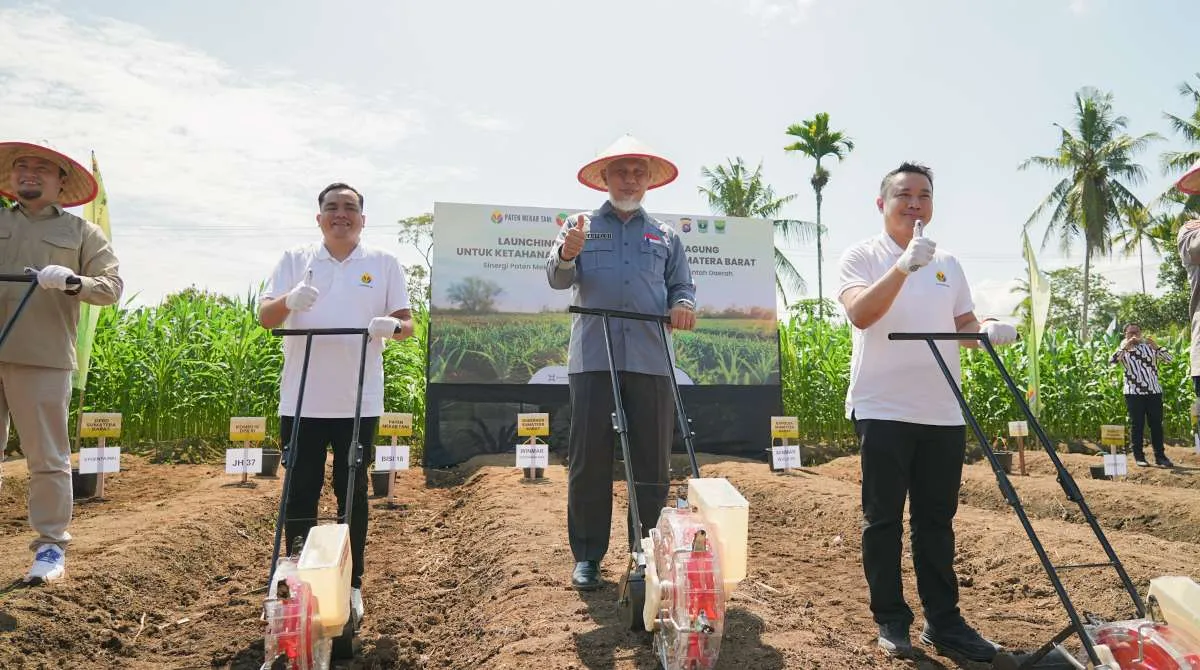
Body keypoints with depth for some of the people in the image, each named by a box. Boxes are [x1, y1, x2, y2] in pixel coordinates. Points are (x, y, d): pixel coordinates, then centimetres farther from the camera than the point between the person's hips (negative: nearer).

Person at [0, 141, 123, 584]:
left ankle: (51, 546, 8)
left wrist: (74, 282, -16)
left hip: (43, 359, -2)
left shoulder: (81, 232, 11)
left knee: (48, 458, 0)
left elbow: (112, 286, 4)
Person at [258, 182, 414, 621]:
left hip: (358, 401, 0)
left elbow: (407, 324, 4)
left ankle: (351, 585, 19)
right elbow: (265, 317, 1)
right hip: (302, 400, 1)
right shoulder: (295, 260, 7)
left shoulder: (384, 263, 5)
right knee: (300, 494, 7)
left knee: (353, 494, 8)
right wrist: (288, 301, -22)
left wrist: (392, 326, -19)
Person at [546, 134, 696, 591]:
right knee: (588, 460, 1)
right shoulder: (581, 225, 13)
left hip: (651, 360, 2)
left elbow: (682, 285, 16)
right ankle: (587, 556, 12)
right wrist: (567, 254, -23)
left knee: (653, 462, 4)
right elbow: (557, 278, 0)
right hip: (593, 358, -1)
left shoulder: (665, 236, 19)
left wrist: (684, 304, -8)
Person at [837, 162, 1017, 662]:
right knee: (884, 519, 2)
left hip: (943, 411, 5)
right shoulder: (862, 256, -1)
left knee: (936, 519, 11)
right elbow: (860, 314, -17)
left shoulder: (948, 263, 14)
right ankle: (891, 619, 14)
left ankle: (943, 620, 20)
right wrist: (904, 266, -28)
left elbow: (964, 323, 15)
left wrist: (988, 329, -7)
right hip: (883, 409, -4)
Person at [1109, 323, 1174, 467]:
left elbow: (1170, 359, 0)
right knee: (1137, 424, 1)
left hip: (1154, 391, 2)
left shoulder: (1149, 346, 9)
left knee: (1156, 424, 3)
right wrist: (1126, 346, -17)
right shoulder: (1123, 350, 5)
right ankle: (1139, 456, 6)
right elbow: (1111, 361, -14)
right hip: (1134, 393, -2)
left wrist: (1156, 346, -13)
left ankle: (1160, 456, 10)